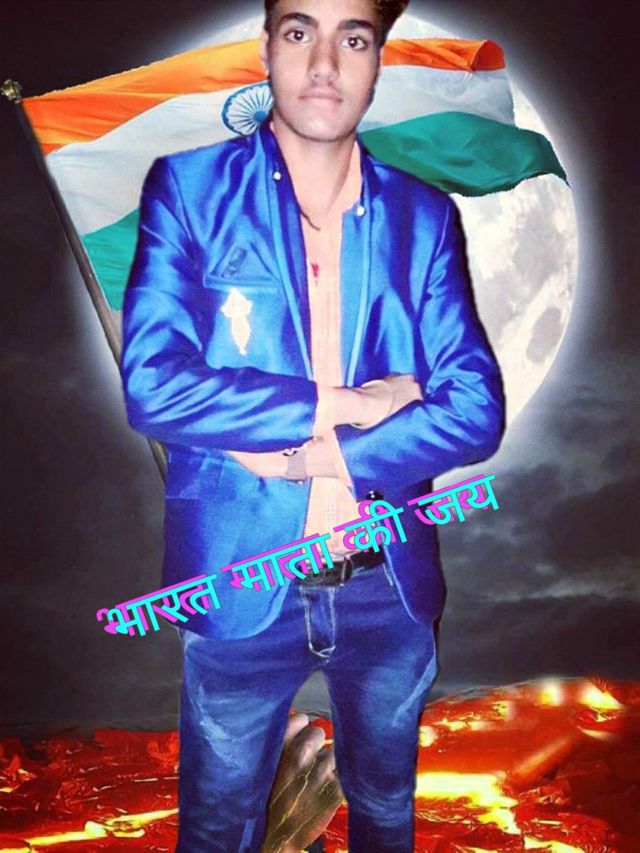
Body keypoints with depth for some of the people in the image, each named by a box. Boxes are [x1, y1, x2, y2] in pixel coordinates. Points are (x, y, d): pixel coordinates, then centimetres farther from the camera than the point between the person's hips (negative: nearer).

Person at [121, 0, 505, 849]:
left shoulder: (425, 216, 0)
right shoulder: (188, 189, -6)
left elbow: (477, 409, -7)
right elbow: (152, 386, -17)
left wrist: (309, 458, -17)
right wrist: (342, 404, -17)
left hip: (391, 587, 3)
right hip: (244, 586, -2)